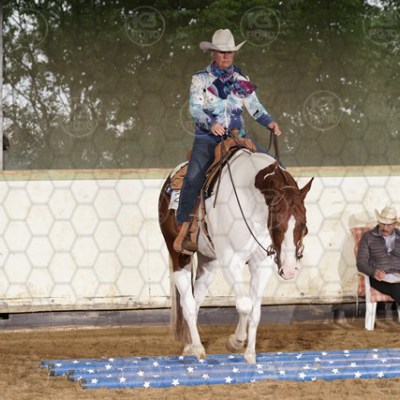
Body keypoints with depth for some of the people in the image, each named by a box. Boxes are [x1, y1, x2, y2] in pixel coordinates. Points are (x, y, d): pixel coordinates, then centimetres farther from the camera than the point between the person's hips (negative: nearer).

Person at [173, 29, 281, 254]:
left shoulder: (241, 81, 11)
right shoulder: (201, 79, 1)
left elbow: (255, 108, 7)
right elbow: (195, 108, -11)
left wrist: (270, 122, -13)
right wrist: (211, 124, -30)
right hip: (208, 138, -4)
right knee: (193, 178, -29)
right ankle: (183, 231, -25)